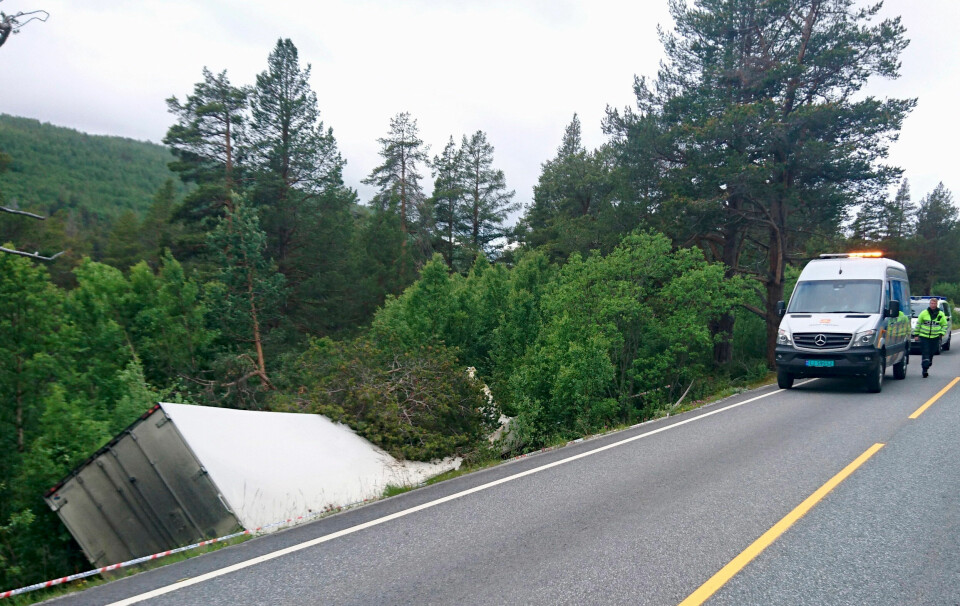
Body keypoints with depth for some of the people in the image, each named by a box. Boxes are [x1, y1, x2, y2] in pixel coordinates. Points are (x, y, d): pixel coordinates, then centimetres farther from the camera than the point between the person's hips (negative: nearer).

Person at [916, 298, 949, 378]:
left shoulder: (941, 314, 6)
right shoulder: (924, 313, 1)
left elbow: (945, 325, 15)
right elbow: (918, 324, 10)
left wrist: (942, 333, -1)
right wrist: (916, 334, 8)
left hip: (935, 338, 2)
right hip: (924, 337, -2)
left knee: (931, 354, 8)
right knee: (925, 353, -10)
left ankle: (926, 367, 23)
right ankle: (925, 370, -14)